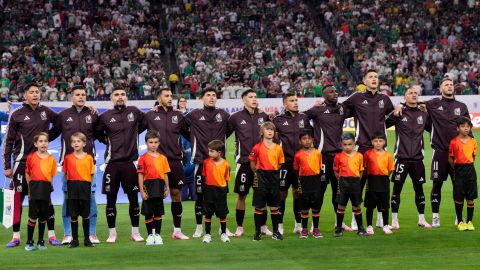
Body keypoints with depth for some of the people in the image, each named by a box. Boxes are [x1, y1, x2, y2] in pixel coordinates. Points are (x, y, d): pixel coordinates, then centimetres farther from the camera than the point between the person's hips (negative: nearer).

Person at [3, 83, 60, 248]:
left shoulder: (45, 111, 6)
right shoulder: (17, 115, -2)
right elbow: (8, 141, 0)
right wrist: (7, 166, -2)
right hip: (22, 161, -2)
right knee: (17, 199, 1)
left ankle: (51, 235, 8)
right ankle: (16, 237, 7)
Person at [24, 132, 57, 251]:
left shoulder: (51, 159, 5)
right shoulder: (31, 157, 0)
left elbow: (51, 175, 9)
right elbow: (27, 174, 4)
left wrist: (47, 186, -1)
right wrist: (31, 186, -2)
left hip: (46, 190, 2)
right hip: (34, 190, -2)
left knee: (43, 217, 8)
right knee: (33, 216, -3)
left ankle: (41, 241, 18)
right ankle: (29, 242, 4)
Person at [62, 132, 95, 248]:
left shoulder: (89, 158, 2)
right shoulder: (68, 158, 3)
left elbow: (91, 174, 4)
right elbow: (66, 174, 6)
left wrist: (87, 185, -4)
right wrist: (70, 184, -3)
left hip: (85, 187, 0)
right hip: (72, 188, 0)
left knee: (86, 215, 5)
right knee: (73, 215, 3)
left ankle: (87, 239, 13)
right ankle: (74, 239, 11)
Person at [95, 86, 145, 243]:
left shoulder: (134, 112, 5)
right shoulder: (105, 116, 1)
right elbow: (97, 133, 14)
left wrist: (133, 133, 10)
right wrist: (109, 141, 6)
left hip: (130, 161, 1)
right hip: (112, 162, -1)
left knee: (133, 197, 3)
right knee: (111, 198, 2)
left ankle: (135, 232, 14)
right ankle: (112, 233, 12)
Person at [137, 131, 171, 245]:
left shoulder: (163, 158, 8)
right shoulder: (143, 158, -3)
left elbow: (165, 174, 11)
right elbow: (140, 175, -5)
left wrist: (167, 188, 7)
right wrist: (142, 190, -10)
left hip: (159, 187, 3)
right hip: (148, 187, -3)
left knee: (158, 213, 9)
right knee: (148, 213, 3)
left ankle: (157, 234, 17)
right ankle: (150, 235, 14)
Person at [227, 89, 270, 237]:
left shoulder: (263, 116, 7)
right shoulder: (236, 117, -1)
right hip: (244, 162, -2)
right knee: (242, 195, 2)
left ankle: (263, 226, 16)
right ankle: (239, 227, 11)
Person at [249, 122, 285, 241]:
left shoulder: (278, 148, 3)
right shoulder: (258, 148, -6)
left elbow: (279, 164, 12)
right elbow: (253, 163, 2)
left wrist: (273, 172, 5)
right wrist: (258, 172, 3)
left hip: (274, 178, 3)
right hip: (261, 179, -3)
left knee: (274, 206, 7)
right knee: (259, 207, 1)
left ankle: (275, 231, 14)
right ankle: (257, 232, 9)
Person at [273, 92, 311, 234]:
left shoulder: (304, 118, 10)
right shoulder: (278, 120, 1)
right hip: (285, 161, -3)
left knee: (298, 192, 9)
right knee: (282, 193, -1)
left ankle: (298, 224, 16)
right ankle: (279, 225, 5)